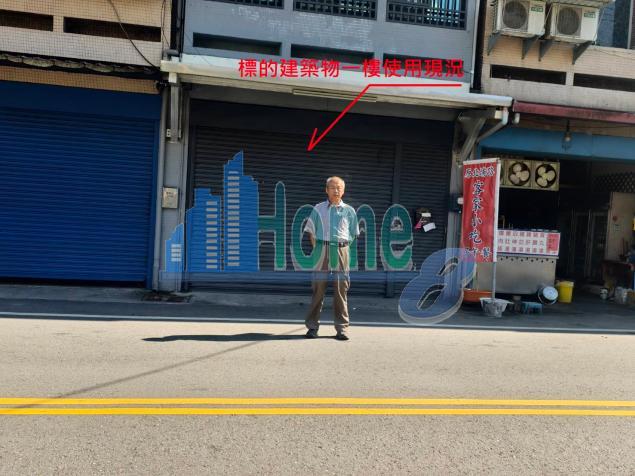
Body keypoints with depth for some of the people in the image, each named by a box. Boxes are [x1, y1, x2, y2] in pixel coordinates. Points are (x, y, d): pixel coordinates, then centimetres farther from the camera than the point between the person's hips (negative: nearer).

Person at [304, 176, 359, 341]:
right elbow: (311, 231, 11)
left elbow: (353, 234, 15)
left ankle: (342, 328, 6)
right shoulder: (318, 209, 8)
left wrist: (343, 247, 7)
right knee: (318, 289, 0)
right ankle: (312, 326, 8)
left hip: (341, 252, 1)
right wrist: (316, 248, 3)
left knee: (341, 290, 1)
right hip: (322, 250, 0)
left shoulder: (349, 211, 9)